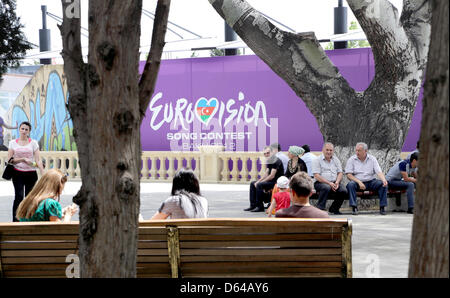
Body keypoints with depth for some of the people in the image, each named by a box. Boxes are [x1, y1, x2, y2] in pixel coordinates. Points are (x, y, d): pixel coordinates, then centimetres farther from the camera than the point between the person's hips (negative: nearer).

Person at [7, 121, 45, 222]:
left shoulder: (33, 143, 5)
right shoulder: (13, 143, 6)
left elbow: (38, 160, 0)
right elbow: (9, 160, 0)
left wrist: (43, 174, -11)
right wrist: (23, 159, -13)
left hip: (31, 174, 1)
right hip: (18, 174, -1)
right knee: (19, 196, -13)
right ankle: (15, 220, -12)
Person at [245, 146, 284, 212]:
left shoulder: (277, 161, -16)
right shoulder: (269, 162, 14)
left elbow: (272, 176, -21)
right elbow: (266, 174, 13)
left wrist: (260, 182, -17)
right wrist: (258, 181, -2)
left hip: (276, 182, -10)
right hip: (270, 181, 10)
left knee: (259, 185, -28)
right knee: (252, 183, 8)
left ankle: (260, 207, -21)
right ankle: (253, 205, 3)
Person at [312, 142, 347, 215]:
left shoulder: (336, 160, 17)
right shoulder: (317, 160, 0)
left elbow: (340, 173, 13)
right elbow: (317, 176, -9)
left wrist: (337, 182, -9)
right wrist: (329, 183, -18)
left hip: (334, 183, 5)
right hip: (320, 183, -4)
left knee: (344, 191, -22)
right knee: (326, 187, -38)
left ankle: (334, 209, -1)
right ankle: (320, 208, -27)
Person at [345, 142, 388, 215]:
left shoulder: (372, 159, 5)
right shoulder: (351, 159, 1)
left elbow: (379, 172, -3)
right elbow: (349, 175, -5)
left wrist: (384, 180, -26)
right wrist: (359, 182, -20)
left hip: (370, 181, 1)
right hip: (357, 182, -1)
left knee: (383, 184, -24)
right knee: (350, 184, -33)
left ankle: (382, 207, -17)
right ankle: (354, 207, -29)